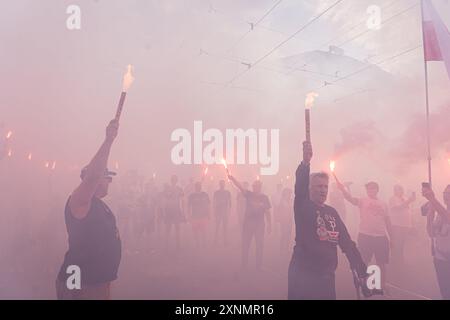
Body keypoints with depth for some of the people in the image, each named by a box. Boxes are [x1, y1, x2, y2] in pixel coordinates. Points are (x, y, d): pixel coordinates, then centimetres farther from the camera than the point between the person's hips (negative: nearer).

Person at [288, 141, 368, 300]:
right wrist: (306, 162, -40)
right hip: (302, 275, -5)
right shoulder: (303, 207, -5)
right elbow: (300, 186, -26)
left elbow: (347, 243, 9)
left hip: (327, 276, 5)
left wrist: (363, 272, 4)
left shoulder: (332, 212, 10)